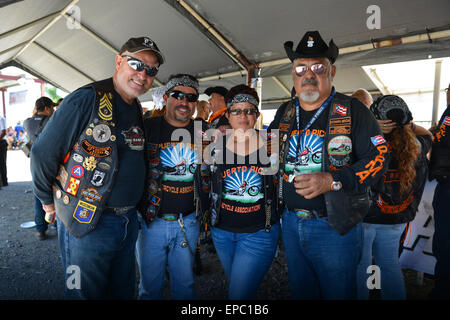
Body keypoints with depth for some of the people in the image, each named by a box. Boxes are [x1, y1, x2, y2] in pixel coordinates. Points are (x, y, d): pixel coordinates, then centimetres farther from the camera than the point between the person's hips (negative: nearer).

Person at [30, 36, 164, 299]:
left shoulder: (137, 111, 7)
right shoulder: (87, 99, -16)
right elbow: (43, 153, -14)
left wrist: (131, 210, 14)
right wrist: (49, 201, -2)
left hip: (129, 222, 7)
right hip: (87, 223, -7)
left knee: (123, 291, 22)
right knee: (86, 293, 11)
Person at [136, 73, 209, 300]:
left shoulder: (204, 132, 2)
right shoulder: (148, 127, -5)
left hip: (188, 222, 2)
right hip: (151, 220, -1)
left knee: (185, 284, 18)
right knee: (150, 286, 15)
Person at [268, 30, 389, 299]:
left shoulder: (352, 110, -8)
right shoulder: (284, 113, 7)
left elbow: (379, 157, -13)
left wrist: (332, 181, -25)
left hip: (335, 227, -4)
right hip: (290, 222, 5)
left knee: (338, 293, 13)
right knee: (300, 291, 22)